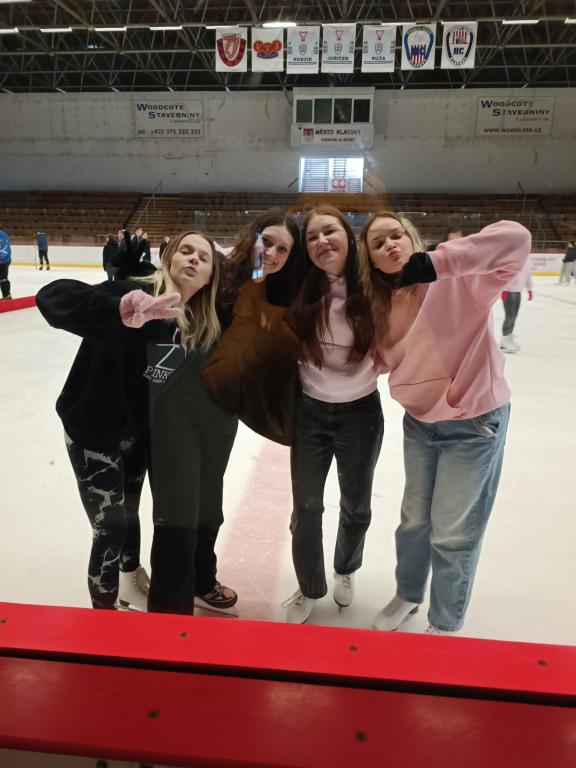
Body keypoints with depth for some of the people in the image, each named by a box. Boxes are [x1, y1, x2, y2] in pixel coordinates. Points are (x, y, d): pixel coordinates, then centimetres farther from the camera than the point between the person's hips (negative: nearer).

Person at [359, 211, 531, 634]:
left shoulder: (455, 279, -20)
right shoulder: (382, 305, -1)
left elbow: (516, 237, -35)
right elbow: (386, 361, 3)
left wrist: (435, 262, -41)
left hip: (474, 421, -6)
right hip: (420, 422, 6)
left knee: (452, 534, 6)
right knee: (414, 521, 21)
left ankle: (446, 623, 33)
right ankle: (408, 595, 48)